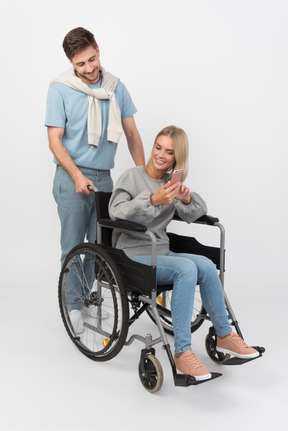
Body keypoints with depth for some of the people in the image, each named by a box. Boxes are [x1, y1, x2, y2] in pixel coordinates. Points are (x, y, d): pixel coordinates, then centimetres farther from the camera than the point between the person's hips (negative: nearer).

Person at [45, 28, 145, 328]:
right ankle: (73, 306, 13)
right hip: (72, 178, -4)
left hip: (104, 177, 4)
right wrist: (78, 176, -17)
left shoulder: (116, 87, 5)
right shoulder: (60, 89, -5)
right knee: (73, 247, 1)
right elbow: (55, 140, -6)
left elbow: (132, 134, 10)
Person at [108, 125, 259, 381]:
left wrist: (188, 199, -7)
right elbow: (116, 211, -16)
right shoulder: (133, 176, -3)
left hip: (161, 253, 5)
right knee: (187, 268, -31)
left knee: (206, 266, -23)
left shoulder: (172, 182, 13)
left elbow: (196, 214, 16)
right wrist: (153, 200, -30)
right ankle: (182, 353, -29)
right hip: (133, 257, -5)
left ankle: (225, 336, -5)